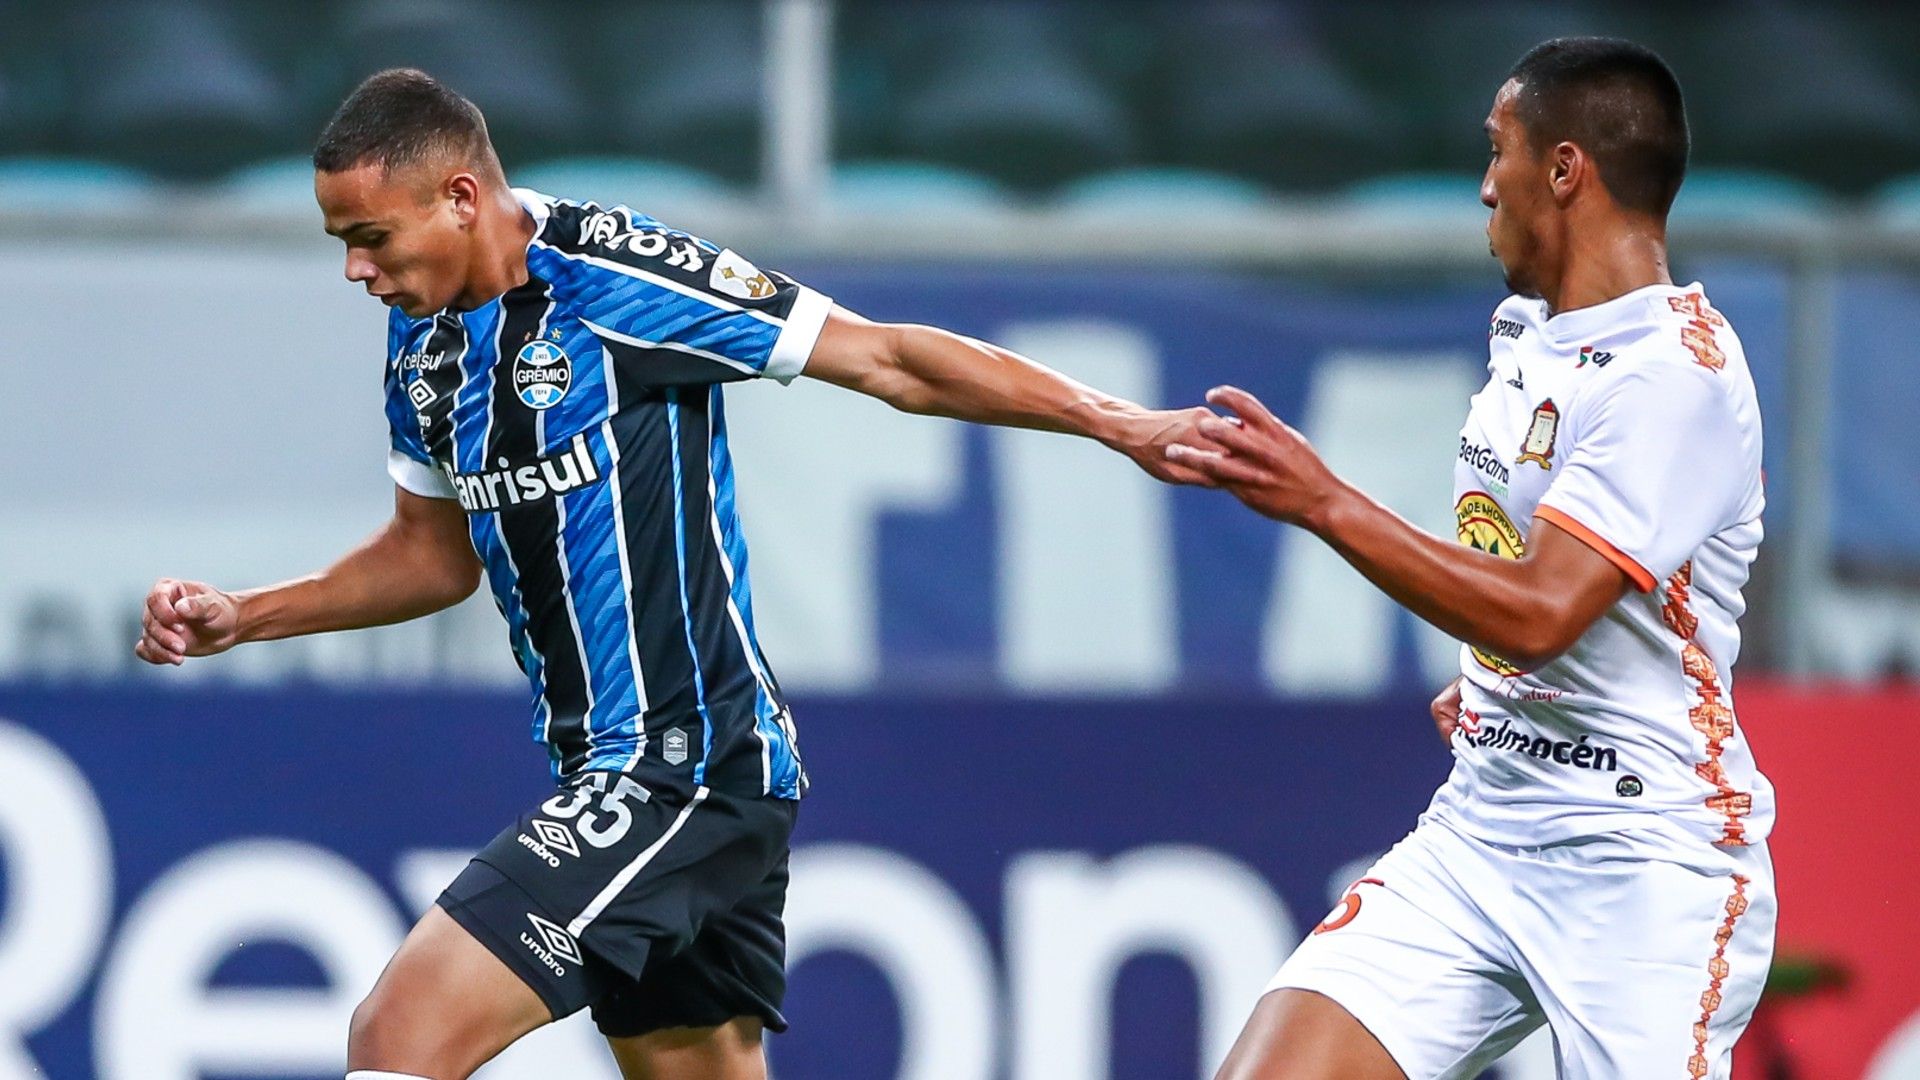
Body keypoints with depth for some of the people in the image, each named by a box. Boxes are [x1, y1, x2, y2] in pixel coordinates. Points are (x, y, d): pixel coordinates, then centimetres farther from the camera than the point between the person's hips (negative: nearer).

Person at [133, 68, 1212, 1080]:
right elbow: (434, 553, 25)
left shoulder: (617, 275, -15)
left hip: (684, 764, -9)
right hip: (611, 777, 9)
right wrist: (240, 616, 16)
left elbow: (890, 359, -11)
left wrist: (1123, 425, -12)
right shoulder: (424, 344, 9)